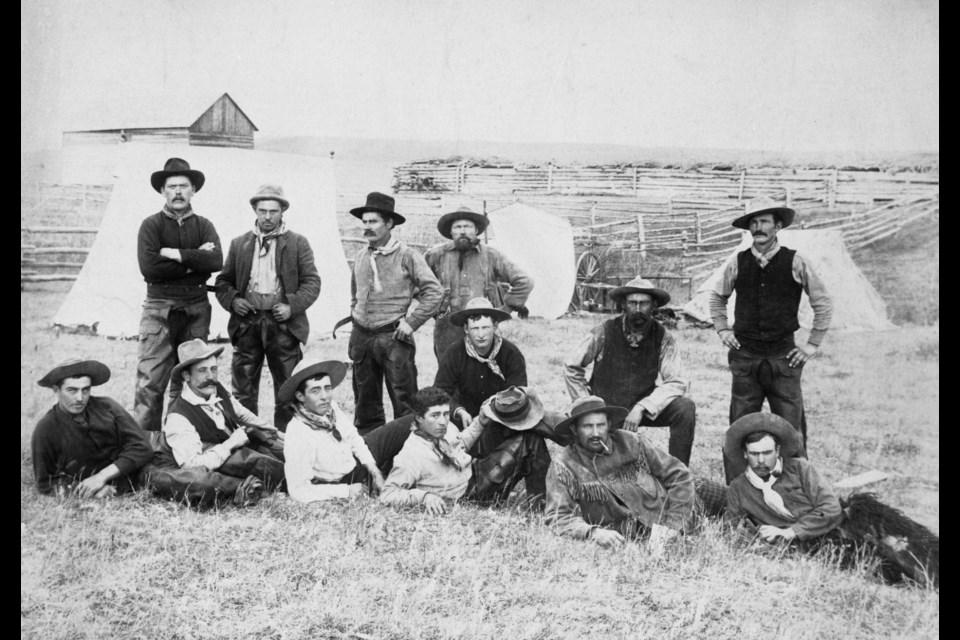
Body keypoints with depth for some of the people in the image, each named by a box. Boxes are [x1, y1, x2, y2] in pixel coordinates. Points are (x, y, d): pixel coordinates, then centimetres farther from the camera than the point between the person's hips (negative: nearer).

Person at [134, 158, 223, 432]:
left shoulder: (203, 226, 10)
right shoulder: (151, 225, 3)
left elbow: (216, 261, -8)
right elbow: (149, 268, -12)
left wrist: (175, 254, -11)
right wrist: (194, 260, -8)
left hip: (196, 309, 3)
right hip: (159, 308, -3)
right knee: (150, 380, -8)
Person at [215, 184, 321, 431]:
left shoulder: (297, 244, 6)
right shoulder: (239, 244, 13)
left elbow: (312, 282, 2)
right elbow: (223, 281, 15)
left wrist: (292, 307, -13)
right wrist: (232, 300, -6)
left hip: (282, 324, -2)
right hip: (246, 324, 2)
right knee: (243, 391, 4)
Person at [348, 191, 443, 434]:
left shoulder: (406, 256, -7)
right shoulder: (361, 256, 9)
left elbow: (434, 291, -8)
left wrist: (411, 322, -11)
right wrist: (354, 313, 13)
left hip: (393, 335, -5)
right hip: (361, 336, 5)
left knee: (404, 400, -4)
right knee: (365, 402, 12)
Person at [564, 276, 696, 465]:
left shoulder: (662, 338, -9)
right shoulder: (604, 333, -12)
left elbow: (677, 382, -14)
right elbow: (571, 366, -1)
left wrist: (642, 407, -26)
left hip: (642, 410, 2)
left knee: (686, 408, -23)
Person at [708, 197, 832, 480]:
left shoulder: (795, 263, -2)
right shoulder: (737, 263, 3)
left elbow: (824, 303, 7)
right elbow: (717, 297, 21)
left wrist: (812, 344, 4)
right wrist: (722, 330, 11)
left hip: (783, 357, -2)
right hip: (745, 356, 2)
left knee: (790, 428, 0)